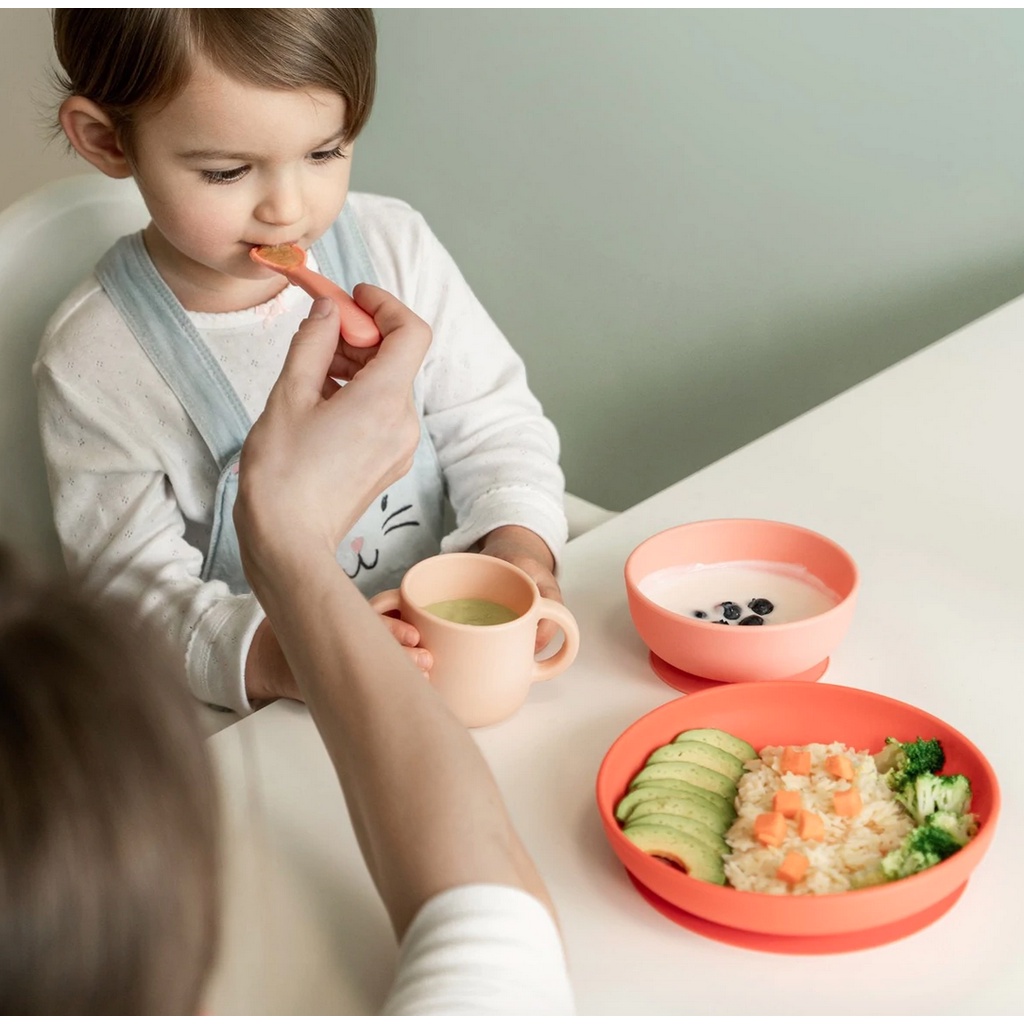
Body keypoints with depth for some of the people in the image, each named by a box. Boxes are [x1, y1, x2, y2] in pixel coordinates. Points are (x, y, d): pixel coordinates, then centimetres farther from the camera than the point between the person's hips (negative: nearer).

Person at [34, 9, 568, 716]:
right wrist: (268, 657, -33)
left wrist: (517, 541, -16)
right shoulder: (94, 362, -14)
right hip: (246, 714, -1)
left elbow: (491, 420, 4)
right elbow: (135, 579, -15)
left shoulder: (395, 248, -3)